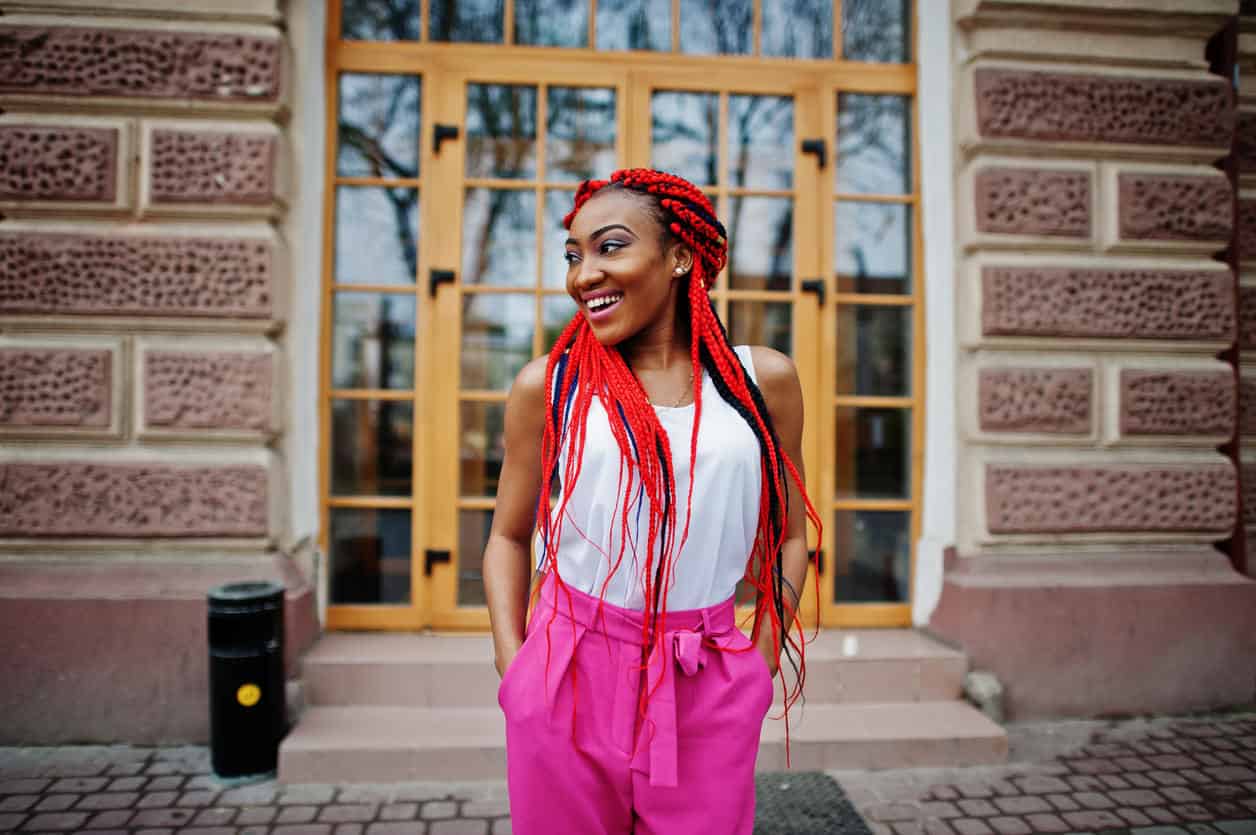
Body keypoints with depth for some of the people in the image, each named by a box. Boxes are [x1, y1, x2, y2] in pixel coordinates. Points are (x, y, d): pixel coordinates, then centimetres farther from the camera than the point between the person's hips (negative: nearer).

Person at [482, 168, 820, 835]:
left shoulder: (764, 380, 0)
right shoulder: (549, 384, -2)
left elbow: (787, 534, 9)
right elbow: (509, 536, 6)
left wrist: (762, 664, 3)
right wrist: (511, 663, -4)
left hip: (709, 691, 1)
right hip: (571, 677, 0)